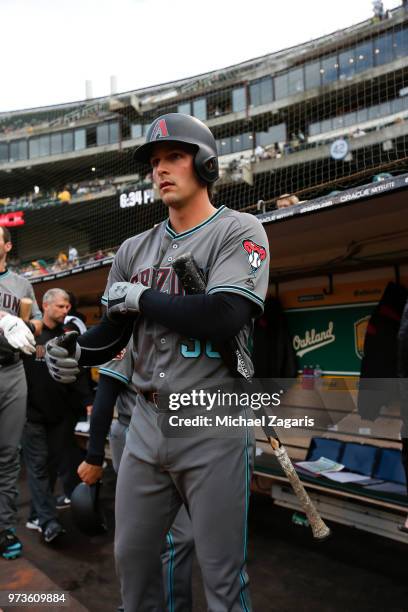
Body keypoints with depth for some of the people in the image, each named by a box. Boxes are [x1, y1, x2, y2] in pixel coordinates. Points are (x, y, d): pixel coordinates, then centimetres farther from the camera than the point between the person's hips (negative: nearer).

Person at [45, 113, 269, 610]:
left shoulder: (238, 230, -6)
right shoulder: (135, 249, 11)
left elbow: (222, 317, -21)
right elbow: (113, 332, 13)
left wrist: (138, 297, -11)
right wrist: (76, 353, -8)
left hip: (214, 426, -5)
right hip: (146, 422, 6)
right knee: (131, 556, 19)